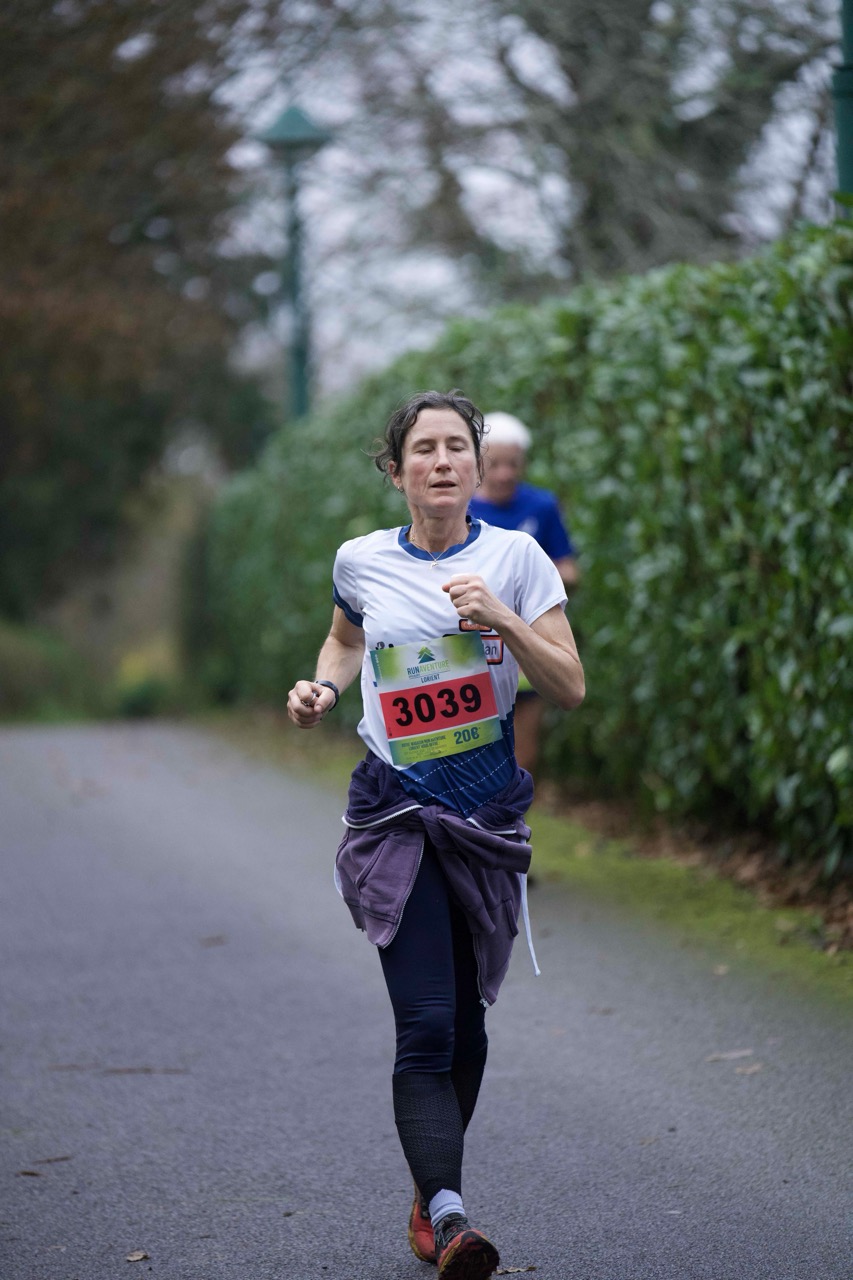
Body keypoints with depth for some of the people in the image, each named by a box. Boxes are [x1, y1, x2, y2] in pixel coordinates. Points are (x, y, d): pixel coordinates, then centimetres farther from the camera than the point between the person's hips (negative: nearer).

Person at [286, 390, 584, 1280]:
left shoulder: (514, 556, -1)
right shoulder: (362, 562, 2)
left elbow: (570, 689, -5)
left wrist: (502, 620, -18)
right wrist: (322, 688, 4)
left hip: (489, 816, 1)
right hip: (395, 813, -1)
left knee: (465, 1022, 11)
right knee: (426, 1024, -15)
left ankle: (428, 1198, 31)